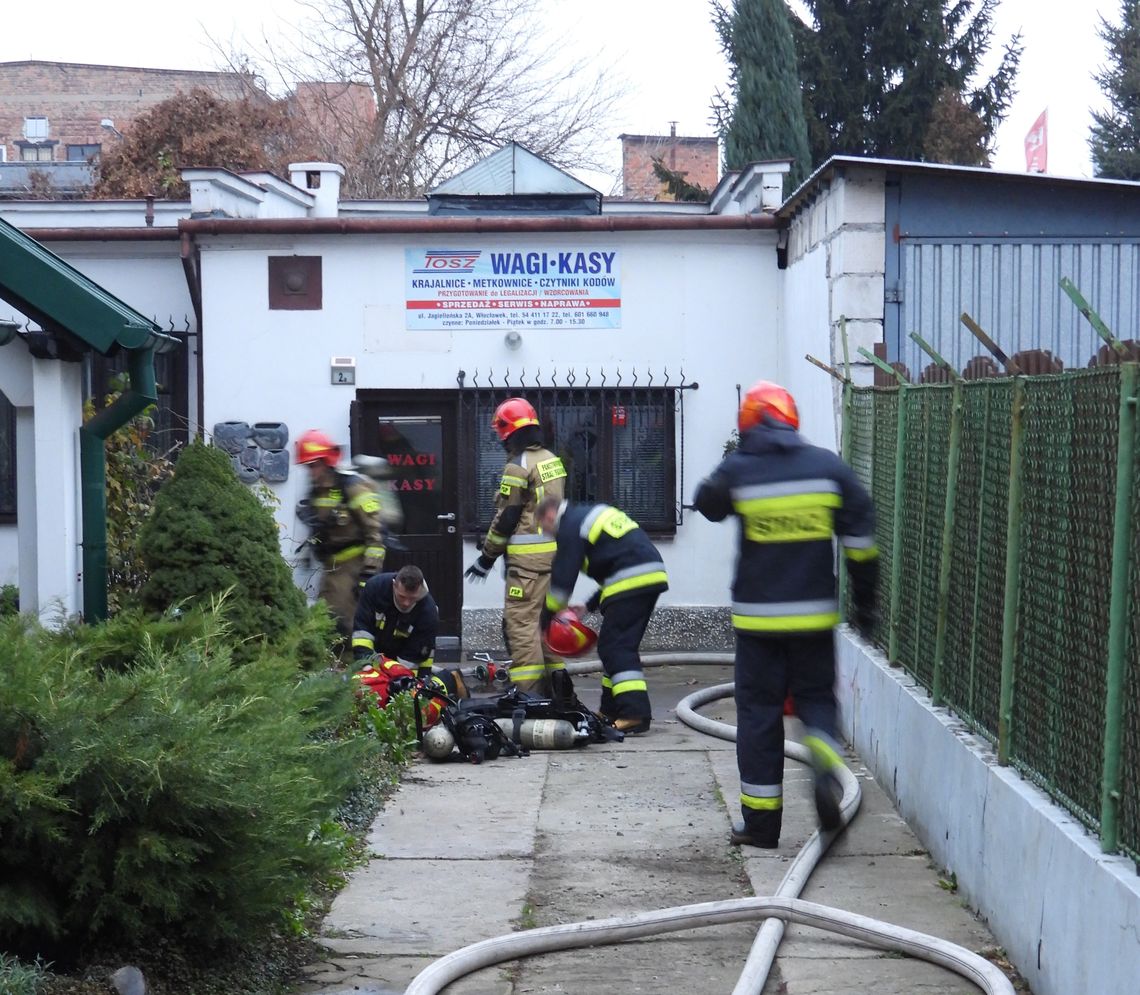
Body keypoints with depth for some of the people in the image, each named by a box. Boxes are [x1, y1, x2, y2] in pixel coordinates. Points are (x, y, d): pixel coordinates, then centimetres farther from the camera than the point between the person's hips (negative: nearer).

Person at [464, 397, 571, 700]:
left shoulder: (518, 465, -13)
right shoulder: (552, 460, 13)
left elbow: (506, 517, -12)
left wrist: (487, 557, -3)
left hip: (529, 558, -9)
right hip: (556, 551, 9)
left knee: (521, 622, -7)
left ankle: (528, 693, -10)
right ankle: (559, 685, 21)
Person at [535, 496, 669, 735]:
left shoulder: (570, 528, -2)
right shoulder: (591, 515, 27)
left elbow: (562, 578, -3)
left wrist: (546, 618, 10)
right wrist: (590, 605, 28)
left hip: (630, 581, -10)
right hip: (653, 574, 10)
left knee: (615, 648, -10)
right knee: (624, 646, 17)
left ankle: (635, 714, -20)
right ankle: (612, 710, 22)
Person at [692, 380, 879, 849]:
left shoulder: (737, 470, -6)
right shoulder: (828, 466, -1)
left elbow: (707, 505, 15)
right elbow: (861, 537, 0)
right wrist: (864, 599, 8)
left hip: (757, 616, -1)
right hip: (814, 615, 1)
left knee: (759, 709, 7)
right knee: (816, 695, 17)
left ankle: (761, 820, 9)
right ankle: (826, 764, -14)